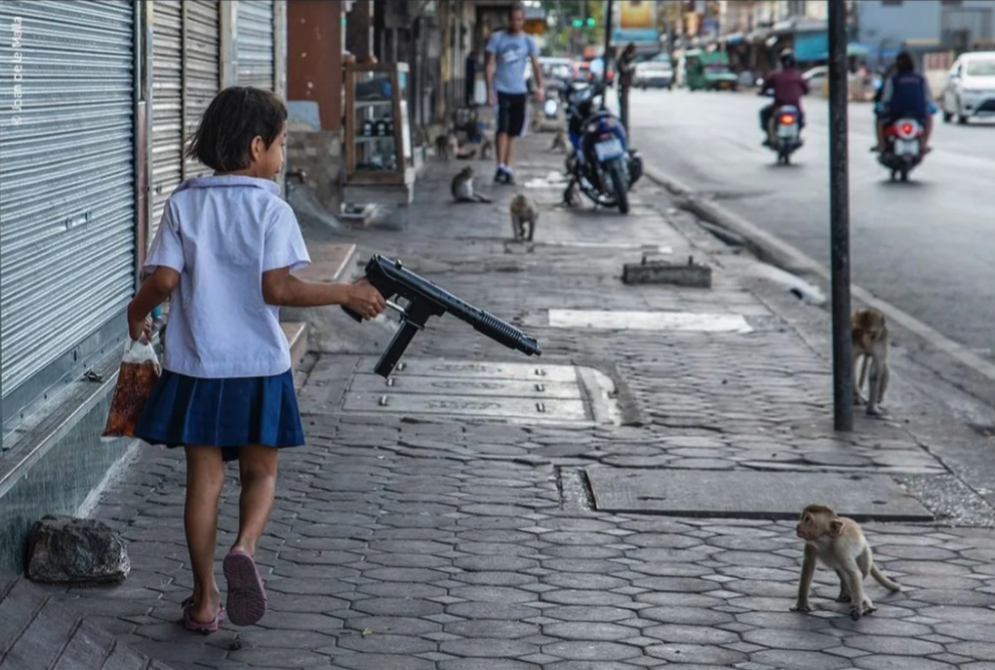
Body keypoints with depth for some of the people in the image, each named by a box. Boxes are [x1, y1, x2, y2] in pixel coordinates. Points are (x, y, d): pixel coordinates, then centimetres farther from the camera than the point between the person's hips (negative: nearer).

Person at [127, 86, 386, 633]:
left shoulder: (184, 204, -1)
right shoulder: (271, 210, -9)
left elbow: (164, 280, -7)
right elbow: (277, 288, -18)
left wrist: (137, 312, 13)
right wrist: (347, 294, -8)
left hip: (196, 367, 2)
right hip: (258, 366, -2)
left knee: (204, 477, 10)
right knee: (260, 472, 14)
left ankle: (205, 601, 13)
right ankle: (244, 548, -15)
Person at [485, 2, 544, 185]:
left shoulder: (528, 41, 5)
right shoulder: (497, 38, -1)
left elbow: (535, 65, -1)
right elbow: (490, 65, -2)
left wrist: (539, 87, -16)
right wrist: (490, 89, -12)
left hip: (519, 92, 3)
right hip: (501, 90, -3)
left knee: (512, 132, 7)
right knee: (502, 129, -14)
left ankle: (507, 168, 14)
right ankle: (501, 167, -14)